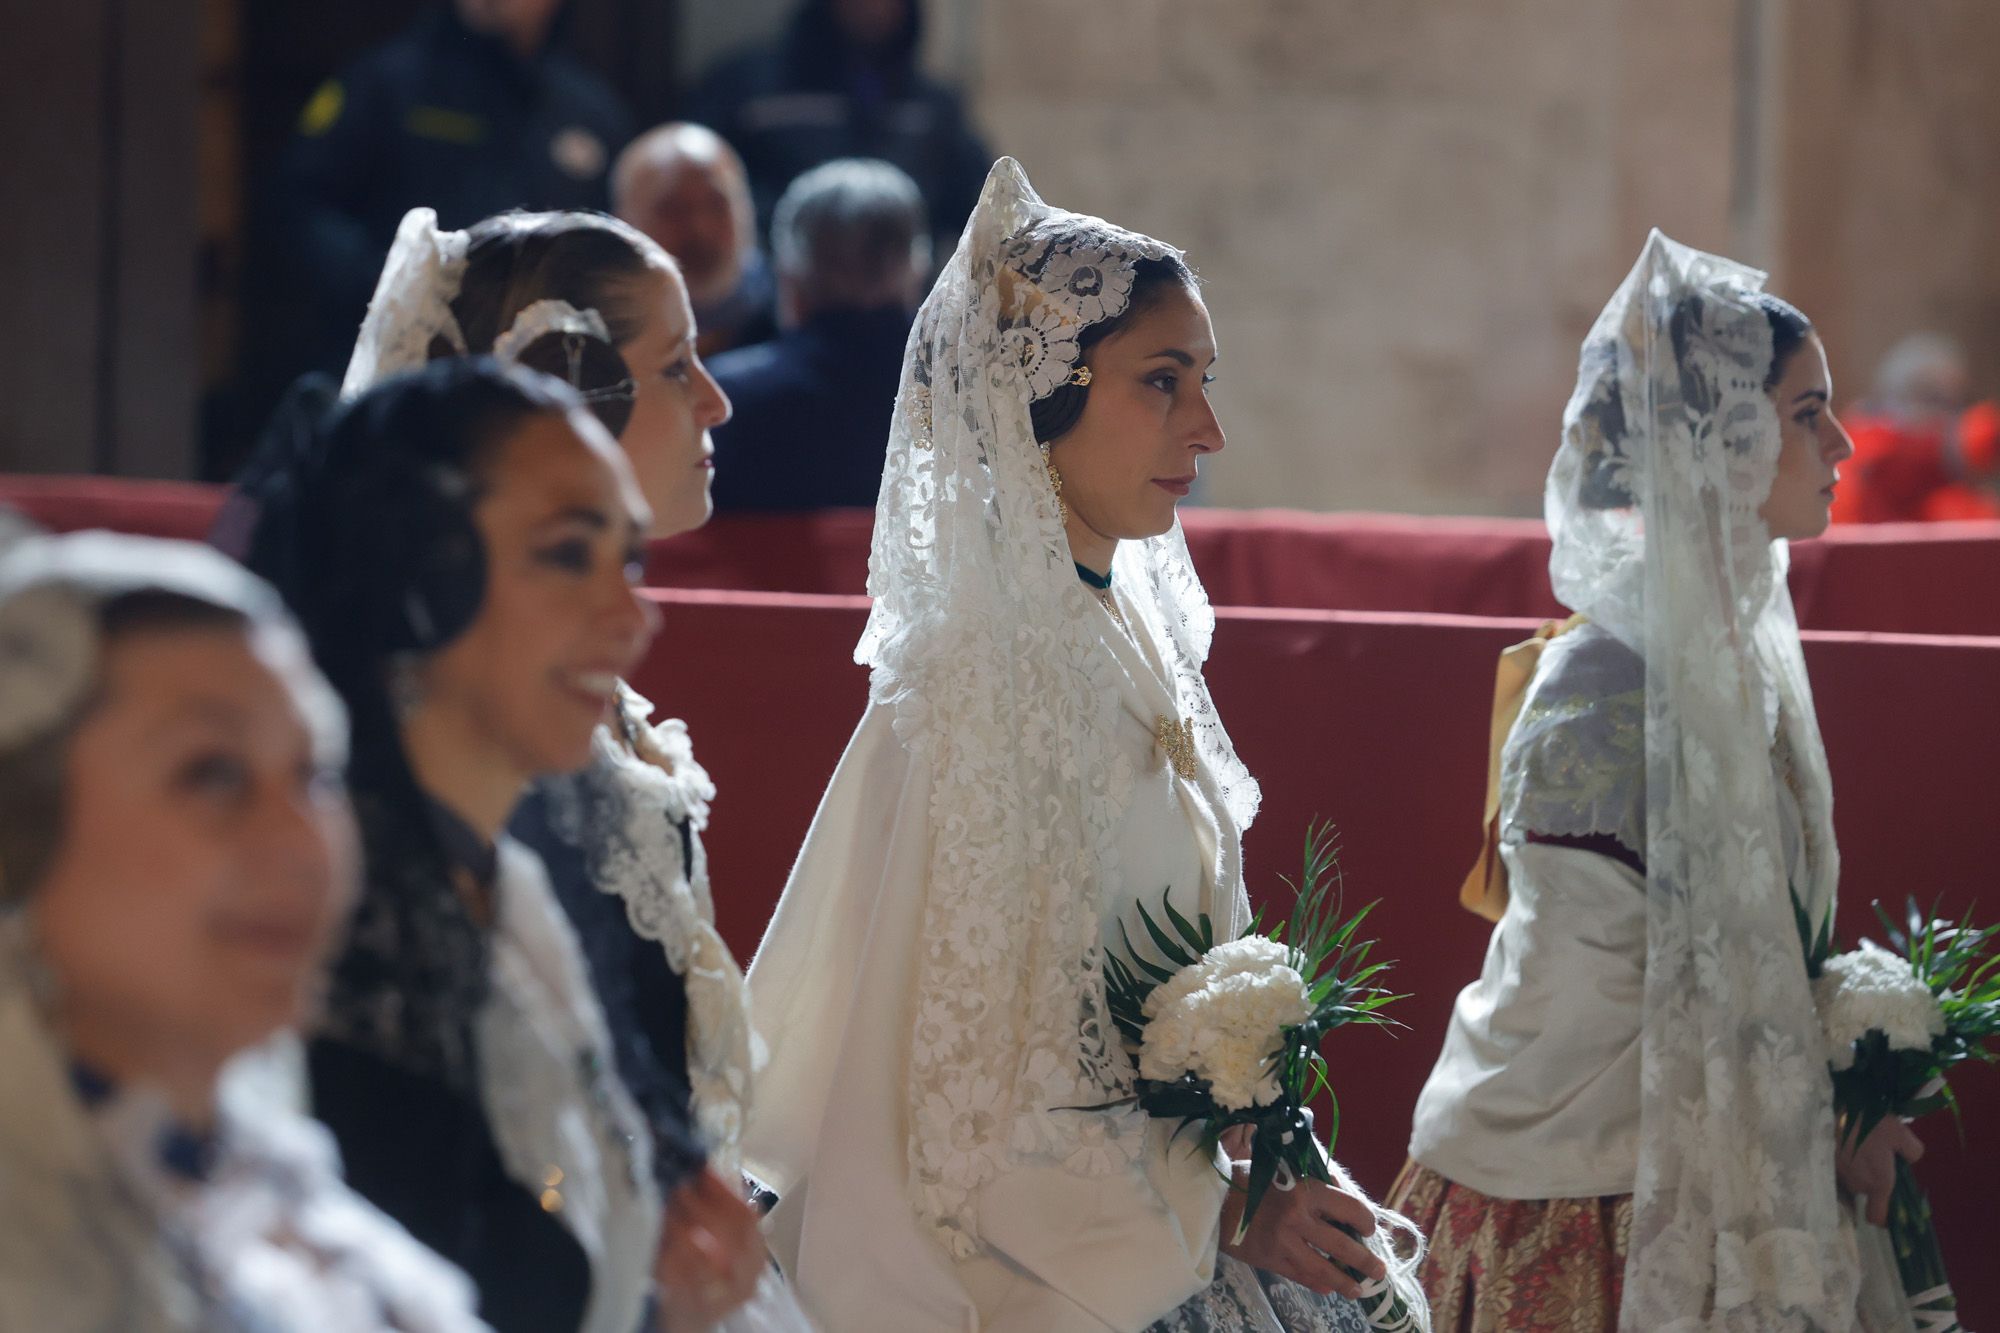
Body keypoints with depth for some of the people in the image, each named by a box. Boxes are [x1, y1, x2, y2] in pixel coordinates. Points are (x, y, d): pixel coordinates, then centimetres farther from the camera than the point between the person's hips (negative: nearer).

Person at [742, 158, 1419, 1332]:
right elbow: (971, 1108, -19)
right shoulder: (975, 694, -20)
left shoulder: (1129, 646, 5)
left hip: (1156, 1233, 7)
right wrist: (1219, 1215, -12)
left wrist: (1249, 1183, 4)